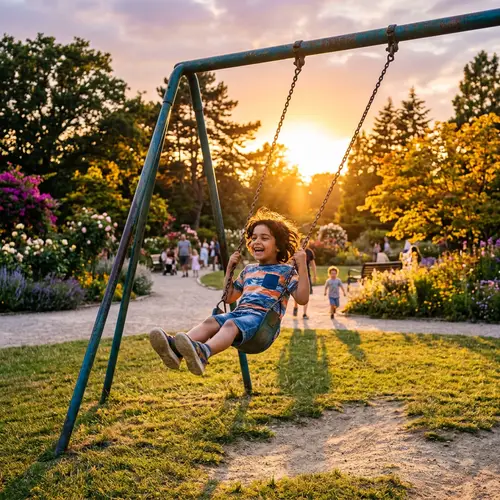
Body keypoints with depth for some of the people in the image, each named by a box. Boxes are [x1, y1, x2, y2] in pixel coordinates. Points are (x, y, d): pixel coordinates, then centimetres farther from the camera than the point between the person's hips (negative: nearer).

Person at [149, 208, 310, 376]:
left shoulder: (285, 271, 9)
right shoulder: (249, 270, 26)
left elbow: (302, 299, -4)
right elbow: (229, 297, 31)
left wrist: (302, 266, -10)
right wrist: (229, 269, 24)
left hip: (264, 318, -6)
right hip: (240, 312, 6)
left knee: (231, 324, -37)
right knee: (210, 322, -25)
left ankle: (203, 352, -67)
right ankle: (176, 348, -51)